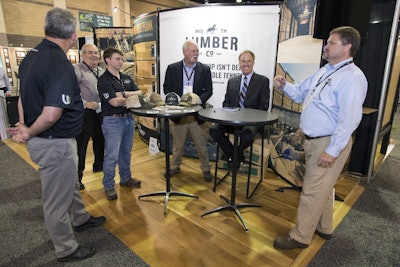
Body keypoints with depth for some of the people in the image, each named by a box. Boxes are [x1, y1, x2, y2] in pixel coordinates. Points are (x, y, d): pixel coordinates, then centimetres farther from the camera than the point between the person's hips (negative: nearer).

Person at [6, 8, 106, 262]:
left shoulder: (32, 55, 6)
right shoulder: (59, 64, -25)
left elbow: (24, 96, 14)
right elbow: (51, 115, -31)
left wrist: (24, 125, 9)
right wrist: (29, 133, -15)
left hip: (42, 139, 9)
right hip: (55, 143, -9)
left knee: (71, 184, 28)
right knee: (58, 199, 8)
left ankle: (80, 218, 51)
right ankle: (66, 249, 29)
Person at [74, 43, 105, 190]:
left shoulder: (101, 71, 15)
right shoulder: (76, 69, -9)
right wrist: (85, 103, -22)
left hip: (100, 112, 8)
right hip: (85, 113, -7)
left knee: (100, 140, 20)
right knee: (81, 145, -2)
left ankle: (99, 165, 39)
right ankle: (77, 176, 8)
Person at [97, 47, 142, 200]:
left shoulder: (126, 78, 12)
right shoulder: (104, 80, -10)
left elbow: (139, 93, 2)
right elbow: (115, 102, -20)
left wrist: (123, 94, -13)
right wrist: (131, 97, -7)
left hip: (128, 119, 7)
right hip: (113, 121, -7)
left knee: (126, 152, 18)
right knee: (112, 156, -1)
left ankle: (125, 178, 33)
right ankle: (108, 186, 14)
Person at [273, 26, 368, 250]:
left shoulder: (352, 76, -18)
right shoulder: (324, 72, 12)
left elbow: (349, 118, -24)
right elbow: (300, 93, 20)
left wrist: (332, 150, -24)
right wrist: (285, 85, 1)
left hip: (329, 143, -10)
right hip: (314, 140, 10)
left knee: (313, 191, 0)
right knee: (323, 187, 21)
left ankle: (300, 237, 17)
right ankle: (324, 228, 40)